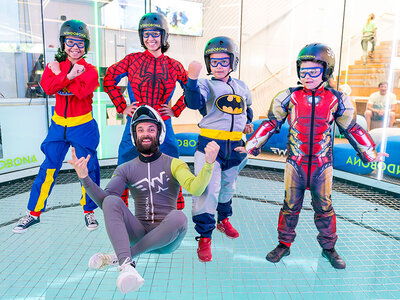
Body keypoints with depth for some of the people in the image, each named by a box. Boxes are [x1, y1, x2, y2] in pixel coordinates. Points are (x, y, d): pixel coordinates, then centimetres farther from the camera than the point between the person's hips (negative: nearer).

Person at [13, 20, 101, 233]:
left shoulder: (90, 70, -2)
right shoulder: (54, 66, 8)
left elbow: (82, 91, -22)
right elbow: (48, 87, -12)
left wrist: (59, 74, -15)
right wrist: (69, 75, -22)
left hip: (82, 127, -2)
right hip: (58, 126, 3)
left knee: (88, 169, 2)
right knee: (48, 169, 5)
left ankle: (89, 211, 21)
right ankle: (34, 212, 18)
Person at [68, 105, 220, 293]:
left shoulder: (173, 164, 1)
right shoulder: (126, 169, 9)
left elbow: (195, 189, -18)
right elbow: (103, 200, -4)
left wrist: (209, 163, -36)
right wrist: (84, 178, -20)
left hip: (165, 239, -1)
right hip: (139, 233, 2)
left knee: (178, 217, -33)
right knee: (111, 201, -21)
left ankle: (115, 257, -23)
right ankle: (126, 264, -37)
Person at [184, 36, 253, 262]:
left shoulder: (241, 87, 12)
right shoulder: (206, 85, -3)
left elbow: (247, 107, 31)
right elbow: (194, 102, -25)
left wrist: (248, 122, 15)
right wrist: (192, 79, -38)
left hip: (235, 146, 5)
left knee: (228, 186, 21)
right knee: (207, 190, -11)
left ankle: (224, 220, 45)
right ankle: (204, 237, 4)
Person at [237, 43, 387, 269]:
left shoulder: (336, 100, -1)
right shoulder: (289, 97, -3)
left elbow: (352, 129, 10)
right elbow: (271, 124, 4)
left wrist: (371, 154, 11)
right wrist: (250, 146, 1)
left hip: (322, 164, 1)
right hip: (295, 162, 0)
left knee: (324, 206, 12)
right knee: (291, 205, 9)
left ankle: (329, 247, 31)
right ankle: (284, 244, 26)